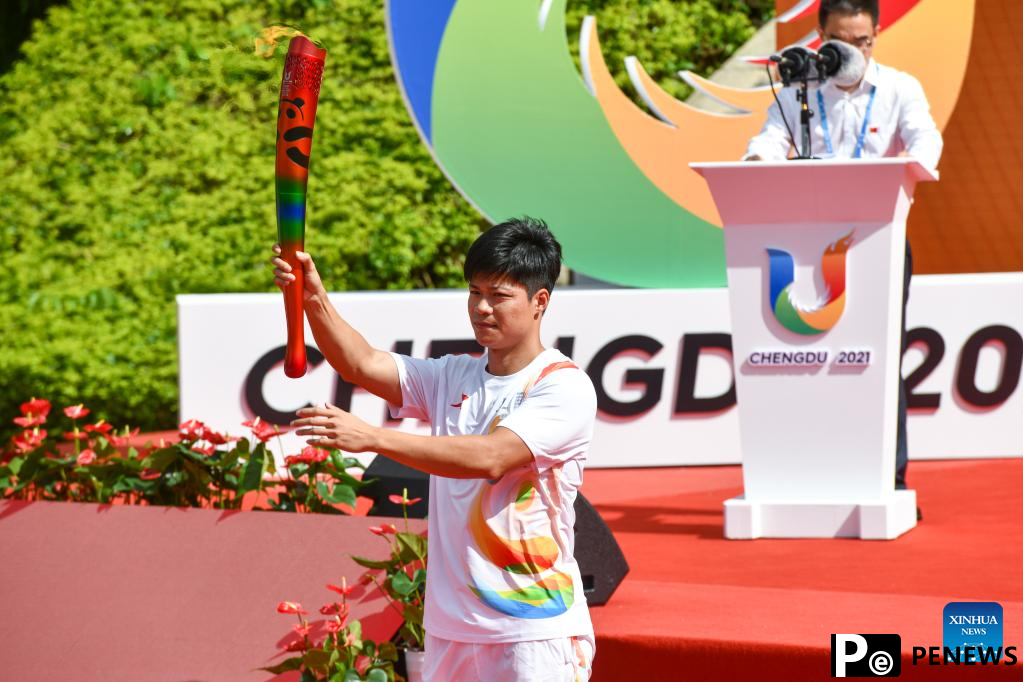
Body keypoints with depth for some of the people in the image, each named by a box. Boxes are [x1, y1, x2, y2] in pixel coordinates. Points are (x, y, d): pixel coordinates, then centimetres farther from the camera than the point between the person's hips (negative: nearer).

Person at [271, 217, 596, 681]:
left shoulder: (566, 388, -10)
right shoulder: (453, 378, 12)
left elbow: (488, 457, -23)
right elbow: (362, 365, -1)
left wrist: (373, 437, -30)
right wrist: (313, 298, -19)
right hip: (451, 626, 7)